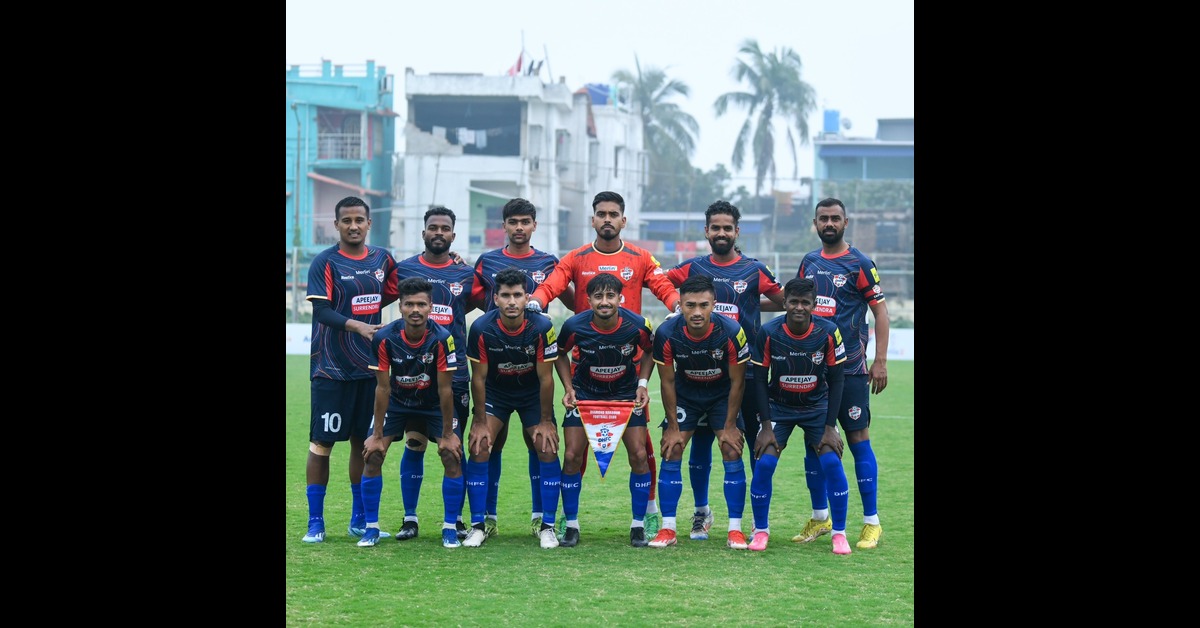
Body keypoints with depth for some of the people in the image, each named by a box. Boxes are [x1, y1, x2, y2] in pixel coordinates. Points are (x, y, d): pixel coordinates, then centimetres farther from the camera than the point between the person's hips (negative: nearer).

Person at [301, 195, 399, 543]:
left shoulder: (381, 258, 8)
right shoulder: (325, 262, -6)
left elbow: (392, 293, 23)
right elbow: (321, 310, -15)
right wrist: (357, 325, -31)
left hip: (370, 368, 5)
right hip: (331, 369, -4)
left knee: (364, 442, 9)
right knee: (322, 443, -2)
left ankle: (360, 519, 18)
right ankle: (315, 522, 5)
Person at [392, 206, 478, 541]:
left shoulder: (466, 274, 6)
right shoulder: (404, 269, 5)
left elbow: (471, 305, 17)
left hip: (454, 373, 0)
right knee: (414, 443, 1)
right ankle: (410, 518, 9)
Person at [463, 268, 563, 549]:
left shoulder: (542, 327, -26)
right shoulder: (481, 328, -24)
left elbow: (546, 378, -17)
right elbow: (478, 377, -13)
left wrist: (546, 422, -13)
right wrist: (480, 422, -12)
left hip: (533, 394, 0)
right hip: (495, 392, 0)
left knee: (547, 450, -12)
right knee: (479, 449, -13)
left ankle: (548, 526, -1)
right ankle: (478, 525, -3)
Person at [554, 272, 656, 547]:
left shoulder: (637, 325, -22)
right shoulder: (575, 326, -22)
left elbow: (650, 351, 1)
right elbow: (560, 354, -1)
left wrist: (642, 384, -10)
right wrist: (568, 388, -11)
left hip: (626, 393, 0)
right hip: (585, 393, 0)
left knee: (638, 455, -8)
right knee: (572, 456, -8)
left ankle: (638, 525, 6)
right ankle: (571, 526, 6)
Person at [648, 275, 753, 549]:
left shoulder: (731, 332, -29)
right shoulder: (666, 334, -26)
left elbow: (737, 382, -15)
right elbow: (667, 381, -11)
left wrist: (730, 426, -12)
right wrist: (673, 427, -9)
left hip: (723, 395, -1)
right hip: (685, 395, 1)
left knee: (732, 453, -11)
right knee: (671, 452, -8)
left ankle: (735, 530, -4)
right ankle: (667, 529, 0)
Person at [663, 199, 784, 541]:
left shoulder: (755, 270, 2)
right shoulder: (693, 268, 6)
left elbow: (785, 302, 8)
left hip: (746, 371, -1)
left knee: (758, 442, 1)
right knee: (700, 442, 5)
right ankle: (701, 512, 19)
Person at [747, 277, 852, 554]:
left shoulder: (829, 332, -18)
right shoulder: (768, 333, -19)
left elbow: (835, 380, -9)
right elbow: (760, 378, -9)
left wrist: (830, 427, -12)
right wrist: (766, 426, -14)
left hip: (818, 405, 0)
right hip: (778, 405, 0)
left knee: (832, 461, -16)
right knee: (764, 462, -15)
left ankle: (839, 533, -1)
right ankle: (760, 531, 4)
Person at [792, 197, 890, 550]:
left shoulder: (859, 264, -4)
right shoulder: (808, 263, 11)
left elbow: (880, 310, -5)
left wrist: (880, 361, -11)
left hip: (849, 366, -5)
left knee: (858, 439, -4)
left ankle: (871, 522, 2)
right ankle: (820, 518, 18)